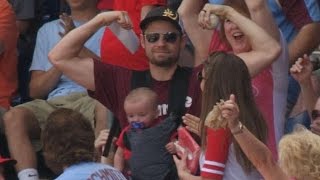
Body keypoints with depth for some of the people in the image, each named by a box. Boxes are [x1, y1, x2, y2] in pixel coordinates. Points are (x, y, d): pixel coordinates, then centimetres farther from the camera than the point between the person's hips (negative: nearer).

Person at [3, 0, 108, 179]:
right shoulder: (48, 30, 27)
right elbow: (36, 91, 20)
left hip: (93, 99, -3)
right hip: (54, 103, 3)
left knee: (106, 108, -39)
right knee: (14, 116, -29)